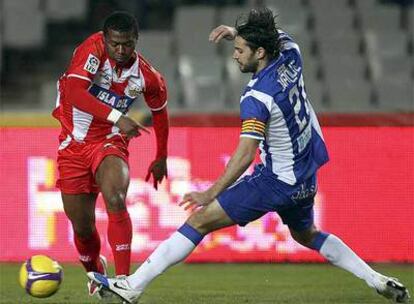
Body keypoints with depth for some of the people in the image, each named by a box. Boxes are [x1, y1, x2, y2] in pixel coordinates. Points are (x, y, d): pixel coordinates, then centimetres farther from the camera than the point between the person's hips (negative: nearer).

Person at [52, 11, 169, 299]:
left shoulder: (147, 76, -9)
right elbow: (74, 92, -33)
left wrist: (161, 158, 21)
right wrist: (117, 117, -42)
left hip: (110, 143, 0)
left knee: (116, 201, -30)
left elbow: (159, 112, 13)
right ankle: (96, 273, 36)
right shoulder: (92, 49, -18)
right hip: (73, 144, 0)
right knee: (82, 228, 5)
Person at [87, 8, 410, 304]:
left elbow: (245, 155, -26)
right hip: (306, 180, 8)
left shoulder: (256, 98, -23)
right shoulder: (290, 55, -2)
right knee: (307, 234, 34)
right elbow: (277, 33, 22)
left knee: (199, 221, -9)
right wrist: (236, 32, 8)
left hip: (275, 182, -8)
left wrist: (211, 194, -24)